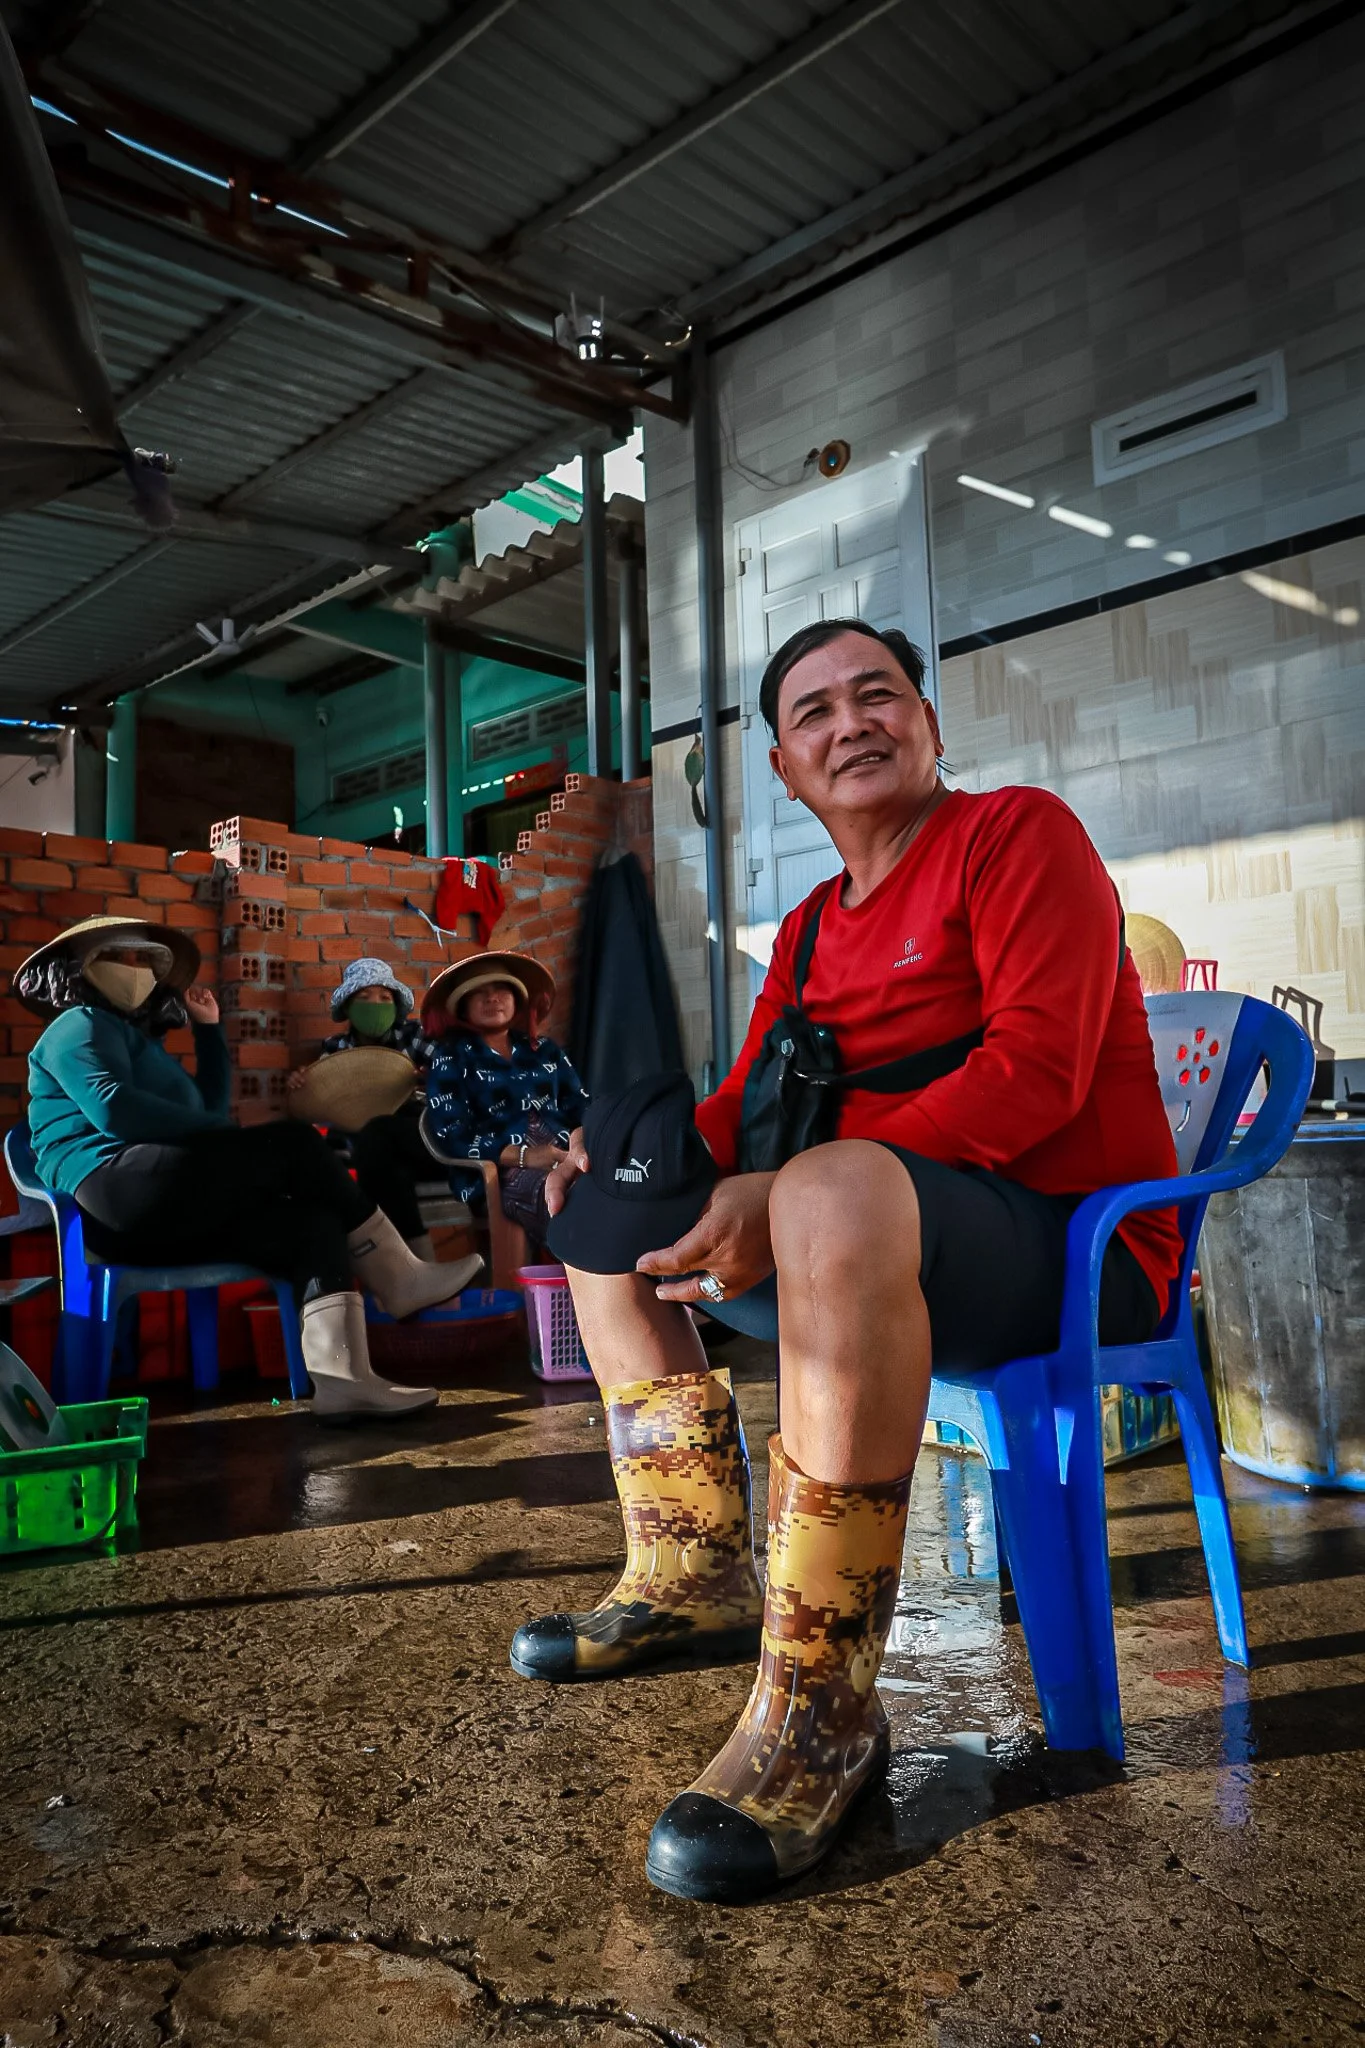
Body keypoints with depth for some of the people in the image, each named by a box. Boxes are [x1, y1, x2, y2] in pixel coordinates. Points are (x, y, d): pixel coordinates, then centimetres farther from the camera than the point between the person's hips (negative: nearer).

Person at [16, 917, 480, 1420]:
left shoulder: (139, 1037, 34)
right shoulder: (80, 1025, 5)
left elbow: (210, 1108, 31)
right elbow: (114, 1109, -14)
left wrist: (209, 1028, 28)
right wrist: (232, 1139, -11)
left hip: (160, 1213, 9)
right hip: (121, 1187, -9)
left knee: (312, 1221, -11)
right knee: (296, 1145, -16)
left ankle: (338, 1375, -29)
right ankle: (400, 1280, -10)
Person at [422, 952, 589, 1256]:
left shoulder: (545, 1050, 25)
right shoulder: (450, 1058, 11)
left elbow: (580, 1107, 17)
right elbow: (451, 1137, -2)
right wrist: (523, 1156, -15)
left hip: (564, 1157, 4)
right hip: (498, 1173, -4)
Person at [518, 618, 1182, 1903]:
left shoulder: (1018, 833, -5)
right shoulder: (810, 929, 18)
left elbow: (1036, 1068, -19)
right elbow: (745, 1102, 14)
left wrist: (786, 1195, -27)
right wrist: (645, 1144, -9)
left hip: (1073, 1244, -8)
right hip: (876, 1233, 9)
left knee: (838, 1190, -40)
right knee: (606, 1208, 12)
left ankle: (822, 1709, -27)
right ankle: (693, 1579, 7)